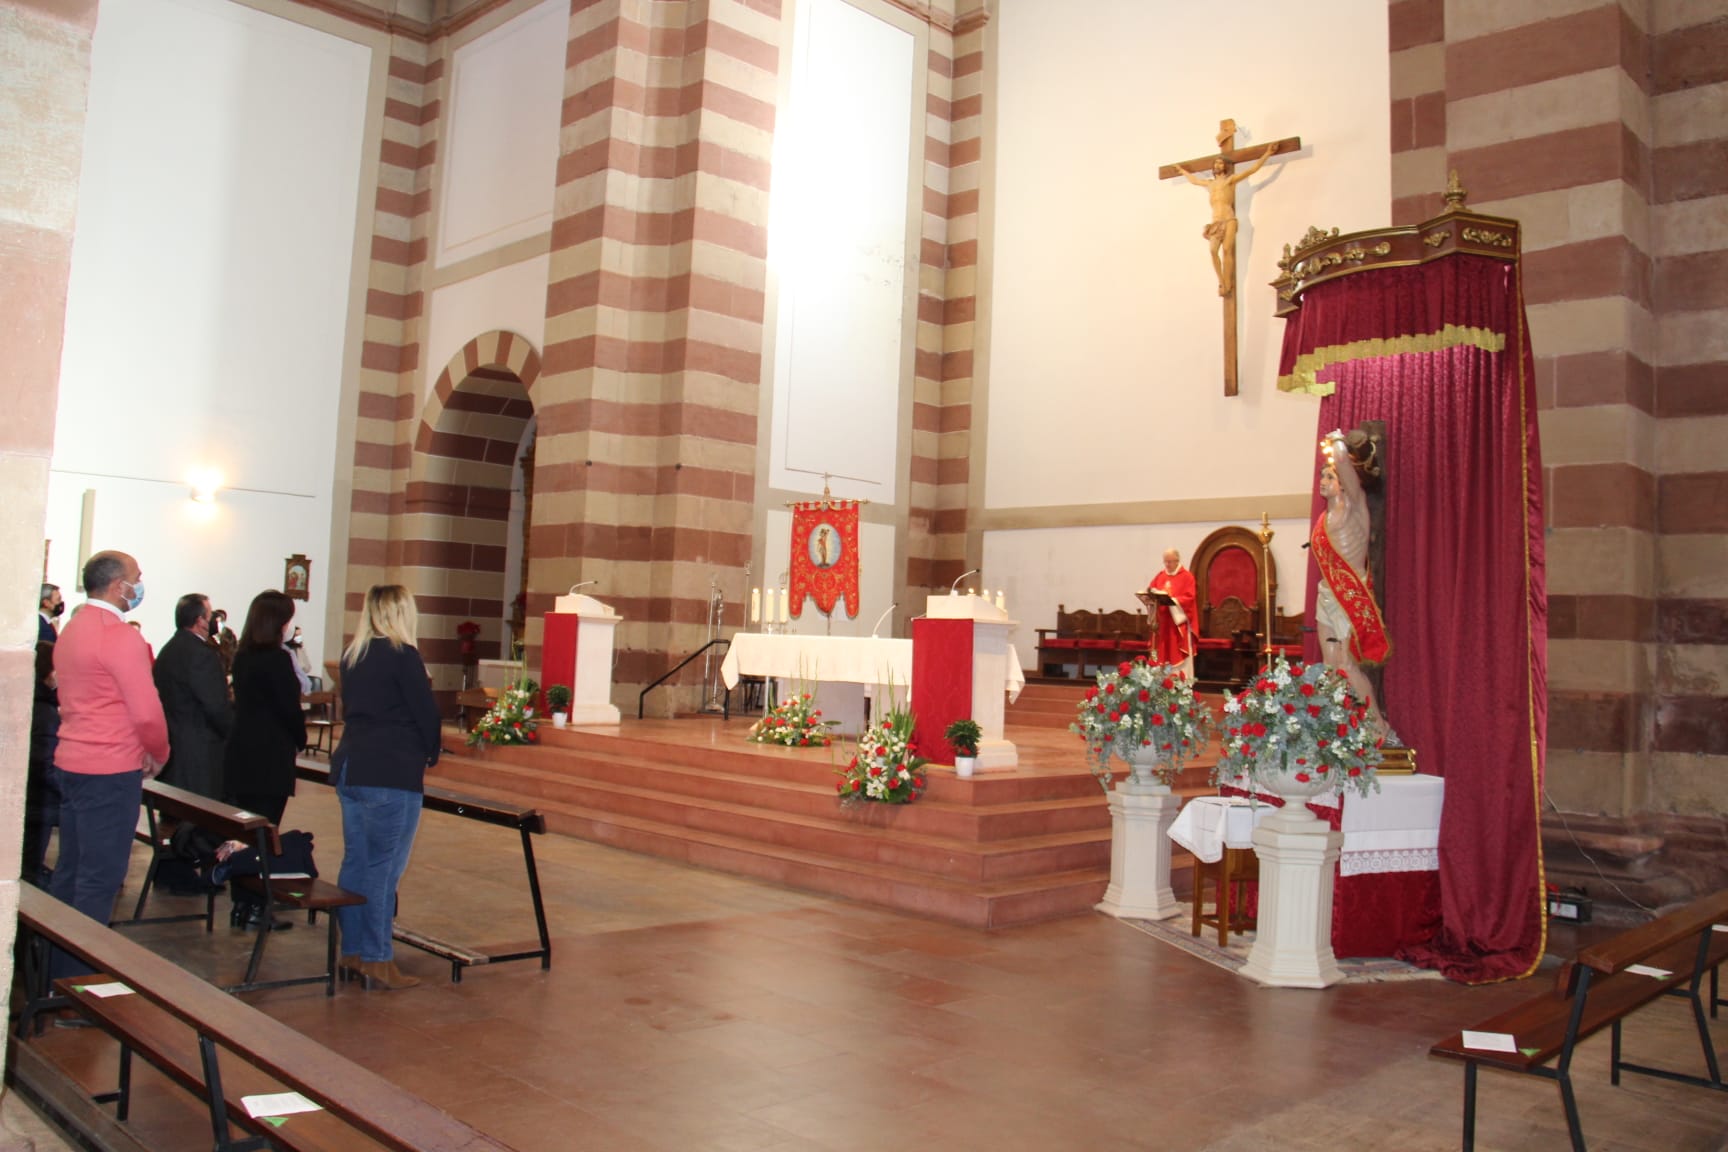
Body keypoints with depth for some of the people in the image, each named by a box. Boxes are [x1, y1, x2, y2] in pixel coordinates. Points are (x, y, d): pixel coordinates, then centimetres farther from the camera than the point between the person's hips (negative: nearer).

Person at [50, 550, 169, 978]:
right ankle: (80, 980, 2)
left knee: (70, 871, 16)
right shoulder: (120, 636, -17)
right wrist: (158, 755, -1)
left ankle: (55, 971, 25)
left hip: (71, 762, 9)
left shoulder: (71, 629, 12)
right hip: (110, 770, -9)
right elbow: (147, 712, -19)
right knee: (100, 878, -2)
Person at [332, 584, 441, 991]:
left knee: (355, 862, 13)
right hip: (391, 774, -8)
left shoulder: (352, 655, 13)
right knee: (383, 867, -3)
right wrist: (429, 757, 9)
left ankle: (352, 953, 20)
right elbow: (426, 712, -9)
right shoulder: (402, 655, -11)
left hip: (350, 768, 8)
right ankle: (377, 961, 1)